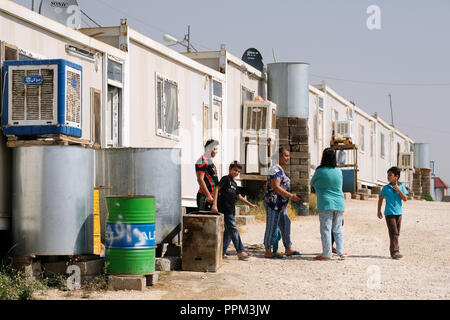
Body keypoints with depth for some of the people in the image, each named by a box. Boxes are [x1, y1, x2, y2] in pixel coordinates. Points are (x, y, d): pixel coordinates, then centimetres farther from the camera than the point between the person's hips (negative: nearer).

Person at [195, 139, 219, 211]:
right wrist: (208, 196, -23)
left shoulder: (210, 161, 19)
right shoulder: (202, 161, -12)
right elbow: (200, 180, -19)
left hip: (212, 196, 10)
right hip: (204, 197, -10)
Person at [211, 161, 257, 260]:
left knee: (228, 231, 8)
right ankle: (240, 252, -12)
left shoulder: (234, 183, 21)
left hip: (231, 210, 9)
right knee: (233, 230, -10)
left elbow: (239, 197, 28)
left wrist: (251, 205, 26)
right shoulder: (225, 179, -3)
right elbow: (217, 189, -13)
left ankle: (221, 252, 13)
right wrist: (214, 204, -23)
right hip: (225, 209, -9)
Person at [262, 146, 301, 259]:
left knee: (285, 225, 13)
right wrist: (291, 196, -21)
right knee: (271, 227, -5)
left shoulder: (280, 169, 17)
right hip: (273, 202, -11)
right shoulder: (276, 169, -15)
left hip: (281, 204, 11)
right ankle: (268, 252, -1)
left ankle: (288, 249, 21)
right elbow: (276, 187, -22)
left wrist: (291, 196, 20)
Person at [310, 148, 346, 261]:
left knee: (326, 229, -1)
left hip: (326, 204, -5)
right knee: (338, 229, 13)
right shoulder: (339, 171, 4)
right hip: (339, 204, 5)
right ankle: (341, 252, 12)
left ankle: (327, 254, -1)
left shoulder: (320, 171, -9)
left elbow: (312, 183, 8)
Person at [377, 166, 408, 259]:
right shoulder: (386, 188, -1)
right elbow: (380, 199, 8)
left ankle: (393, 250, 20)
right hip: (389, 213, -3)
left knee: (396, 233, 9)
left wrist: (399, 190, -14)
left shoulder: (401, 187, 4)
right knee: (393, 232, -13)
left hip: (398, 213, 3)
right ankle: (395, 251, -17)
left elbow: (405, 199, -2)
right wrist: (379, 211, 10)